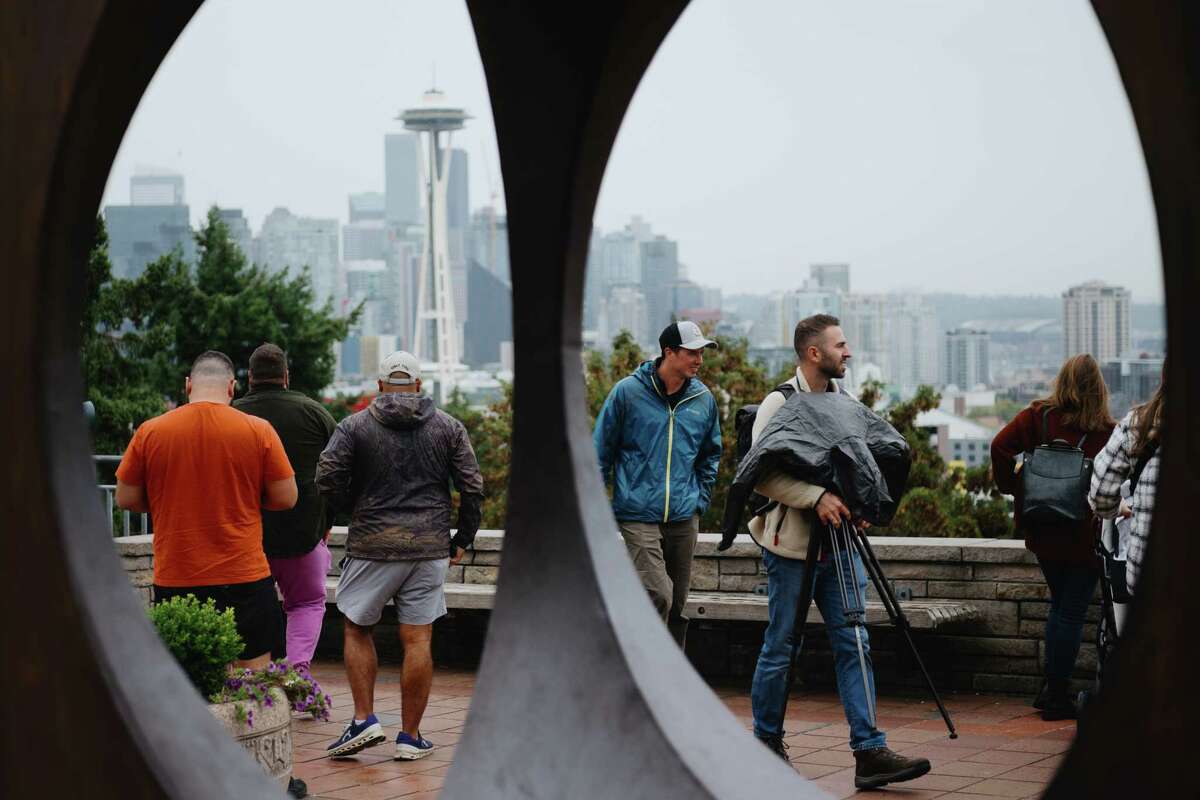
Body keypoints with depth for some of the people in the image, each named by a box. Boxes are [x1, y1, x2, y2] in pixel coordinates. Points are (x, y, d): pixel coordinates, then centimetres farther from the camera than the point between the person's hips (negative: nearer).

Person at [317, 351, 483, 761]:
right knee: (417, 640, 3)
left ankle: (364, 720, 5)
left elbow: (327, 478, -8)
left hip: (372, 546, -1)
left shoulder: (354, 426, 0)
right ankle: (410, 736, 7)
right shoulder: (448, 427, 5)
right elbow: (472, 487, 2)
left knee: (357, 629, 14)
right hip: (430, 548, 1)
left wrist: (356, 509, 10)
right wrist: (462, 539, 12)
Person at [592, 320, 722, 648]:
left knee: (677, 606, 10)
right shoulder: (628, 392, -5)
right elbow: (601, 451, 2)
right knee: (657, 596, -18)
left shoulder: (703, 399, 7)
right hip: (638, 516, -4)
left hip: (684, 518, 5)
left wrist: (700, 500, 13)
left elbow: (710, 455, 22)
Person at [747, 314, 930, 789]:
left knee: (853, 643, -2)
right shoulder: (779, 404, -9)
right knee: (780, 646, 2)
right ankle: (766, 742, 18)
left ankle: (869, 751, -5)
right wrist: (817, 497, -24)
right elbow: (761, 474, -17)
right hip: (791, 542, -6)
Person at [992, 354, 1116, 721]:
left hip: (1042, 534, 4)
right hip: (1086, 536, -4)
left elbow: (1001, 446, -13)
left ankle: (1050, 688, 22)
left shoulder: (1038, 417, -3)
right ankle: (1057, 696, 5)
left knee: (1059, 604, 20)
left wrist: (1012, 488, -3)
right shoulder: (1107, 432, -11)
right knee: (1072, 613, 3)